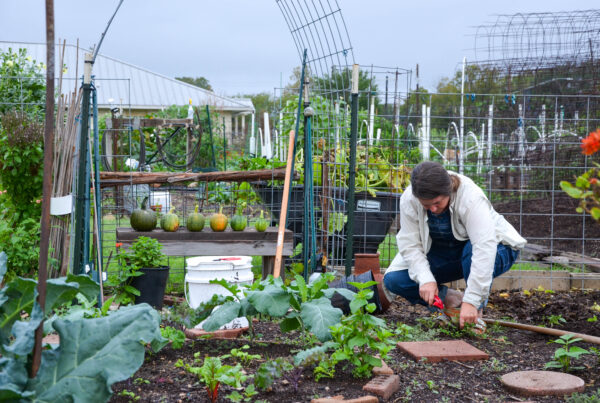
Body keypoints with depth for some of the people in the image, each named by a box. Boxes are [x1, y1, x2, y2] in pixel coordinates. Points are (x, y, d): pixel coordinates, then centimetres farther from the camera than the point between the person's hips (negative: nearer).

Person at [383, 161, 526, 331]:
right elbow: (410, 245, -19)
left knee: (470, 250, -41)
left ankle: (477, 310, -18)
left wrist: (471, 301, -44)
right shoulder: (409, 200, -21)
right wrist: (425, 279, -36)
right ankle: (449, 298, 1)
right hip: (441, 253, 4)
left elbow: (484, 249, -41)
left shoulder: (471, 198, -34)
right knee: (393, 279, -15)